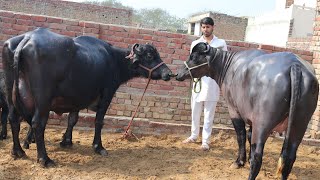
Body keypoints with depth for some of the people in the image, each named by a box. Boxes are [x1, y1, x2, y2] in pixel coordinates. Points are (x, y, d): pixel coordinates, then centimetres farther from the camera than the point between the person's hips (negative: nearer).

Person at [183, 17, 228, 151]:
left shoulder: (221, 43, 5)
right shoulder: (195, 43, 8)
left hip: (213, 83, -2)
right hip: (198, 82, 2)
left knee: (209, 114, 1)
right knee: (195, 111, 11)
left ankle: (205, 141, 7)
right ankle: (194, 136, 27)